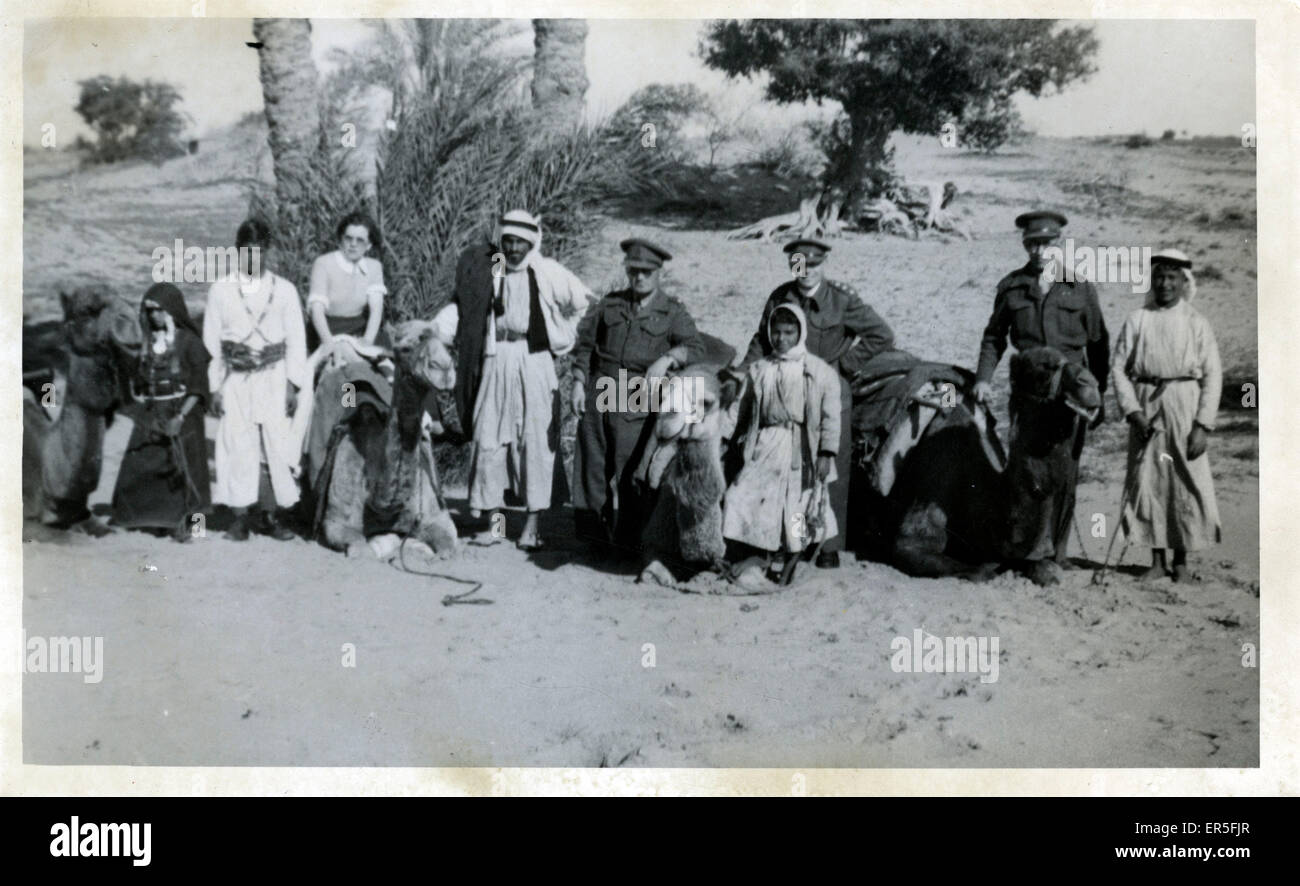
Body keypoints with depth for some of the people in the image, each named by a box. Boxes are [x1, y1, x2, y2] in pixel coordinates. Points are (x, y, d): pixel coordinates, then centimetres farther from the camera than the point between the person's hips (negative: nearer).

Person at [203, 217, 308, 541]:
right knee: (237, 446, -2)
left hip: (273, 377, 0)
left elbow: (296, 341, 6)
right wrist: (215, 387, 0)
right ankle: (239, 517, 4)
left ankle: (270, 514, 6)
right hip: (235, 379, 0)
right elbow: (211, 341, 6)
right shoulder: (221, 291, 5)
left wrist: (292, 385, 0)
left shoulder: (284, 290, 5)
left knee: (274, 444, -3)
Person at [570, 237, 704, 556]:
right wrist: (579, 383, 7)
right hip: (597, 396, 3)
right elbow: (584, 341, 16)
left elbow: (693, 347, -6)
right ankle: (593, 532, 16)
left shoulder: (672, 312, 6)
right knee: (592, 465, 5)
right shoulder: (610, 304, 15)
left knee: (629, 472, -4)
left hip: (636, 404, -3)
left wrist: (667, 358, -25)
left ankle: (627, 539, 6)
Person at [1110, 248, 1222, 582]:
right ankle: (1157, 561, 13)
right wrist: (1133, 411, -9)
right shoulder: (1137, 320, 4)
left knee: (1186, 483, 1)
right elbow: (1119, 368, 3)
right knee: (1147, 482, 2)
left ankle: (1181, 561, 14)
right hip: (1146, 410, 1)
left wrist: (1203, 425, -7)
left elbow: (1212, 376, 0)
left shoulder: (1196, 323, 2)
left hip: (1184, 410, -1)